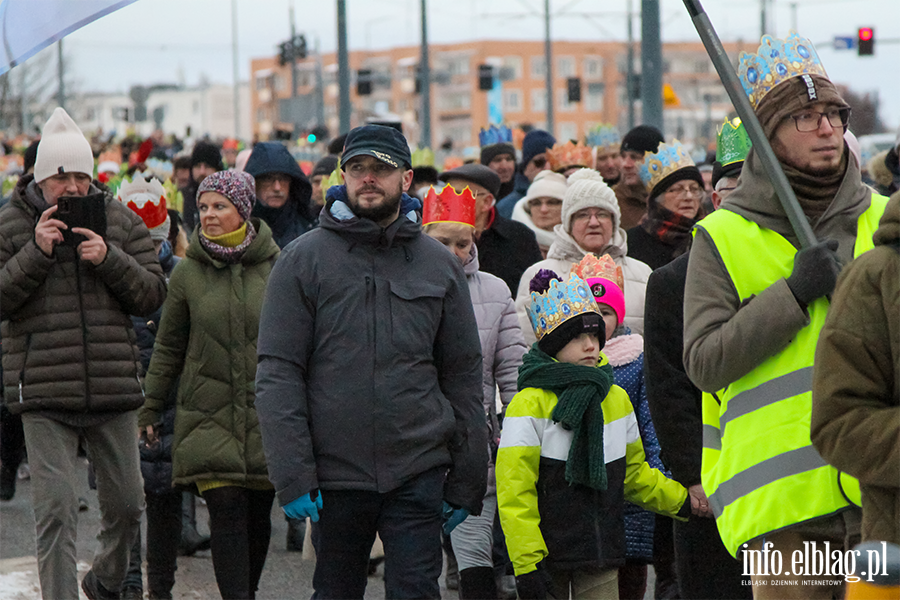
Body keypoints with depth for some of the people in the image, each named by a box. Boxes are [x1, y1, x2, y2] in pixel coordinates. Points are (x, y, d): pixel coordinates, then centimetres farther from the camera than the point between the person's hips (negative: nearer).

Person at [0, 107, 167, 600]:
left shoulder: (121, 222, 8)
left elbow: (153, 294, 4)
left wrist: (109, 260, -12)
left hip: (114, 392, 3)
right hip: (44, 395, -3)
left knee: (126, 505, 12)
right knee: (55, 511, -9)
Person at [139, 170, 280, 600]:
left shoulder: (275, 266, 2)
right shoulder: (188, 272, 3)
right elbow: (168, 348, 10)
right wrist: (149, 410, 10)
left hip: (266, 413, 1)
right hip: (208, 413, -1)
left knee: (258, 513, 7)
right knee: (226, 510, -12)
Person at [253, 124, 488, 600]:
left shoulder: (440, 265, 8)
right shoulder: (304, 260, 1)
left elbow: (464, 376, 10)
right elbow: (277, 374, -4)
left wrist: (466, 481, 7)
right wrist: (291, 474, -12)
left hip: (418, 474, 1)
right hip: (335, 472, 0)